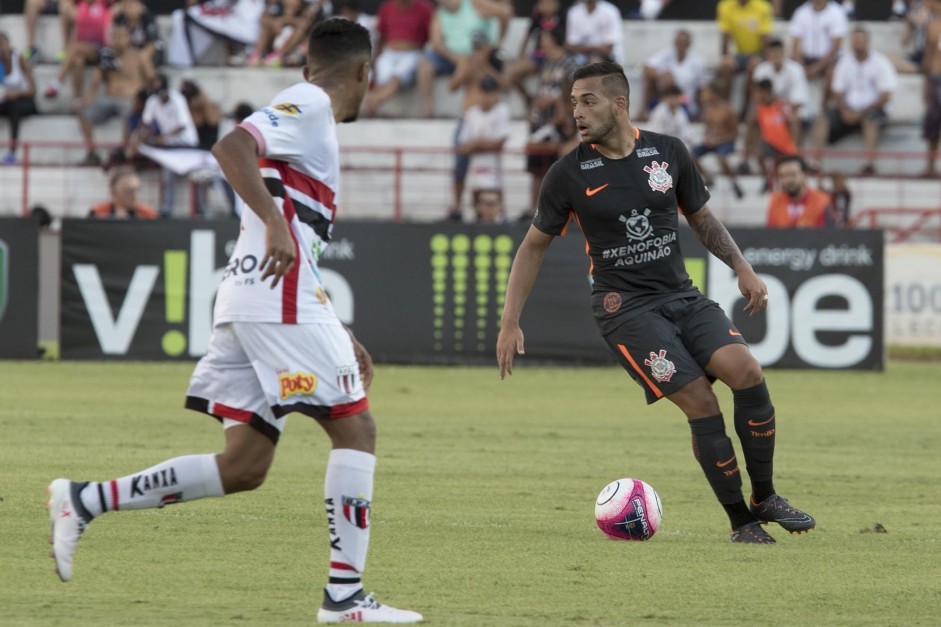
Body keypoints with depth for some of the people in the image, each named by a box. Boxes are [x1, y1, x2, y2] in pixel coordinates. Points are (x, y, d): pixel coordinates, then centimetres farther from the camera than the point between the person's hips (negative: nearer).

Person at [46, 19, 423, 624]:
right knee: (355, 428, -6)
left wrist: (340, 334, 31)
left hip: (249, 301, 9)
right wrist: (276, 223, -30)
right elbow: (232, 146, -22)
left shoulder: (310, 116, 27)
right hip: (279, 299, -9)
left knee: (245, 466, 6)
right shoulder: (308, 105, -2)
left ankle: (85, 501, 6)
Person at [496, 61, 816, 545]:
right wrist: (510, 323, 1)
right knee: (700, 401, -17)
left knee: (746, 372, -18)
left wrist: (741, 267, 2)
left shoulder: (668, 152, 3)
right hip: (624, 306, -3)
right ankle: (741, 521, -6)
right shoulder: (569, 173, -4)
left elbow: (701, 218, 17)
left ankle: (765, 498, -1)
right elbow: (534, 246, 6)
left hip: (682, 296, 3)